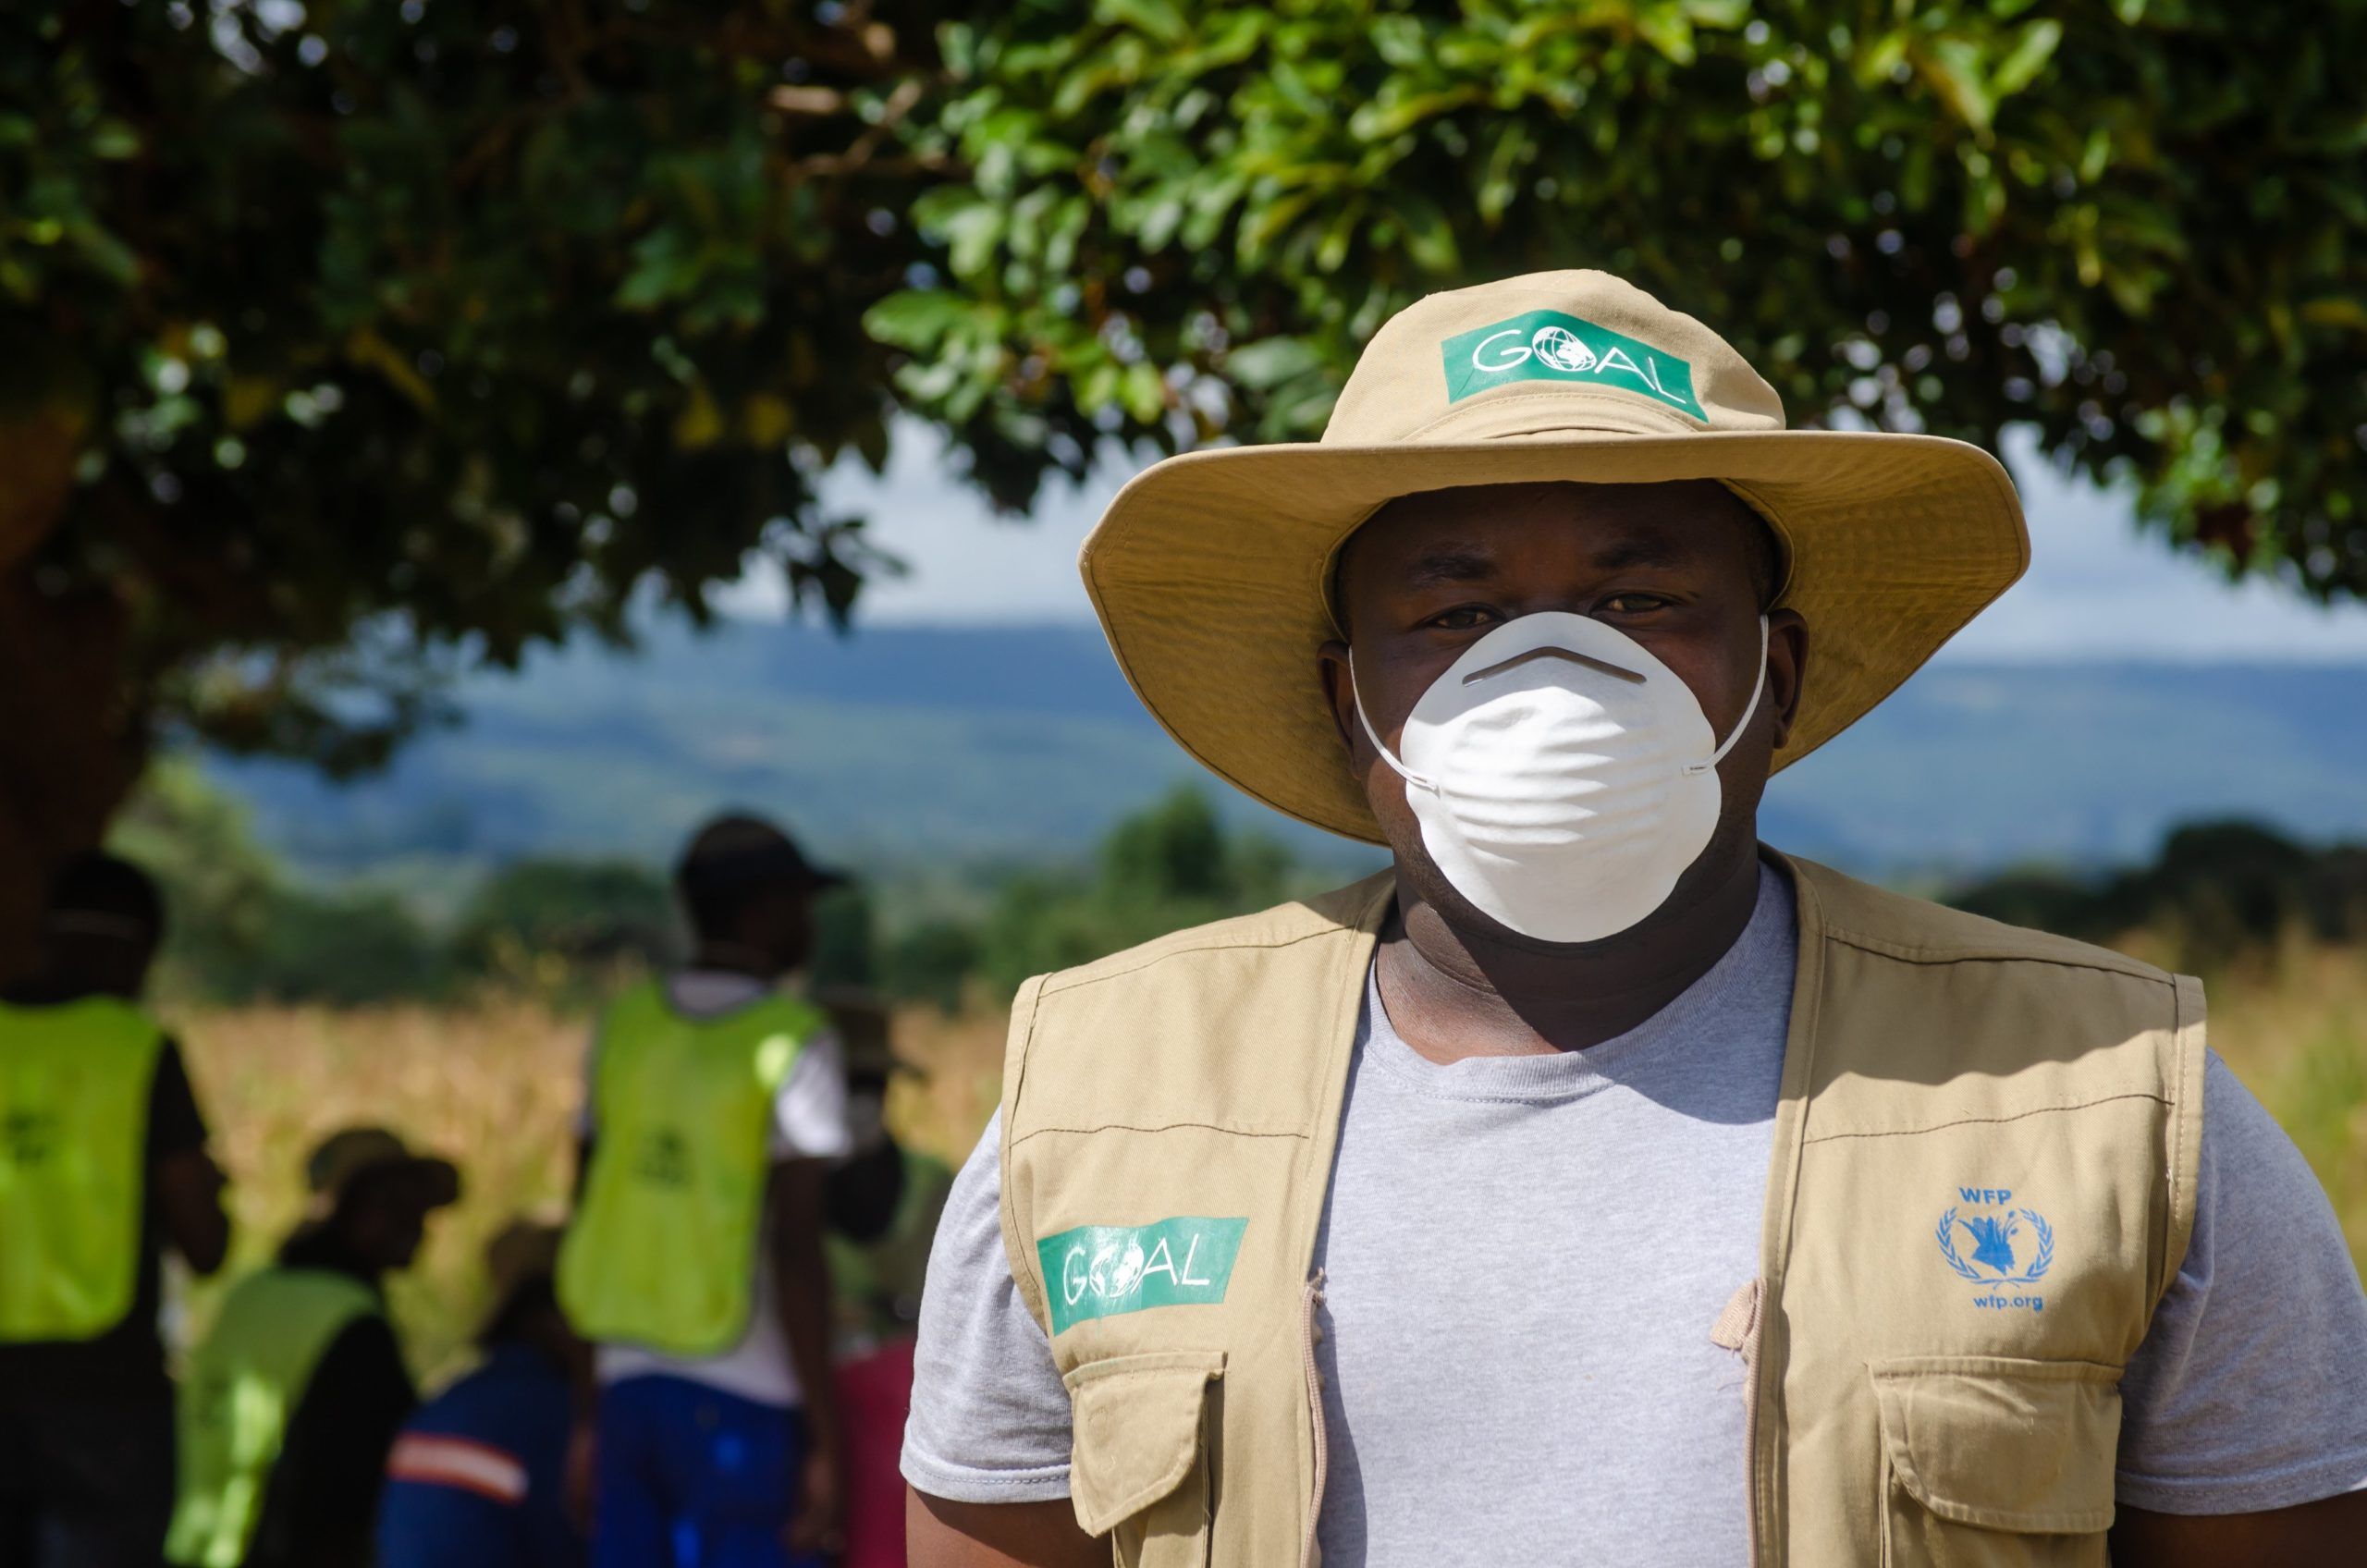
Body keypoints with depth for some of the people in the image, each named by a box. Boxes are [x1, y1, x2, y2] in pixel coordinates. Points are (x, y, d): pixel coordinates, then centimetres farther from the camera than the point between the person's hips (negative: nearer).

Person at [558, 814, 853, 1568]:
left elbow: (586, 1223, 12)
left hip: (630, 1385, 6)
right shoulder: (791, 1045, -10)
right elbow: (796, 1250, -16)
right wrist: (824, 1442, -13)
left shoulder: (625, 1026, 9)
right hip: (740, 1404, -6)